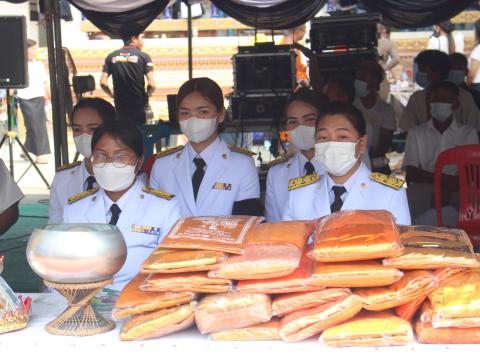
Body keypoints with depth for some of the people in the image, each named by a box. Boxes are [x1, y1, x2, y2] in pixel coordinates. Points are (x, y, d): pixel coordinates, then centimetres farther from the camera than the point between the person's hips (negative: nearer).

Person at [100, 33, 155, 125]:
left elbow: (103, 83, -2)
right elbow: (151, 84, -13)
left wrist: (113, 95, 14)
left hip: (120, 107, 3)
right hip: (139, 107, -3)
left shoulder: (111, 57, 4)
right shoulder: (143, 56, -5)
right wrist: (146, 95, 6)